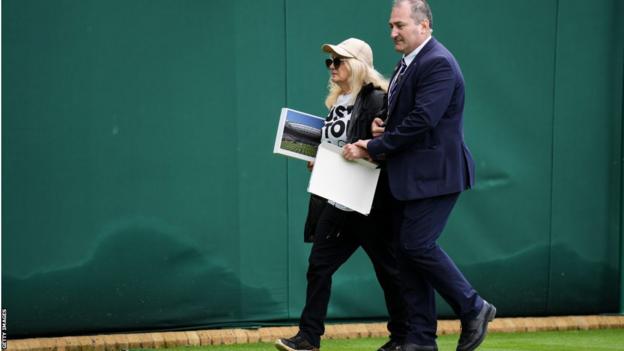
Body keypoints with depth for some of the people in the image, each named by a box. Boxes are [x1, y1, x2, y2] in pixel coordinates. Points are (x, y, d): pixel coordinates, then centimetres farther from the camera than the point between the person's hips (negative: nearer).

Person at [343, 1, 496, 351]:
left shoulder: (438, 64, -16)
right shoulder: (408, 64, 15)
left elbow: (421, 121, -23)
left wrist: (372, 148, -17)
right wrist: (384, 127, 1)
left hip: (435, 174, -10)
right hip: (410, 177, 10)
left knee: (418, 244, -13)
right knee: (408, 250, 7)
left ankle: (474, 309, 4)